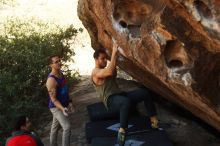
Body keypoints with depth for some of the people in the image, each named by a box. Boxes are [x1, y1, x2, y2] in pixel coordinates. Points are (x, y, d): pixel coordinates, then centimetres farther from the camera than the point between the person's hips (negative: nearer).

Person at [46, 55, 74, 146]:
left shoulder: (60, 73, 3)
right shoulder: (51, 80, -25)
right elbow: (53, 99, -24)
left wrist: (69, 103, 12)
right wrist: (62, 108, -36)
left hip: (63, 105, 8)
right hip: (56, 107, -8)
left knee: (55, 127, 19)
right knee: (67, 127, -16)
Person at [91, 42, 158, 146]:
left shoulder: (105, 69, 26)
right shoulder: (95, 72, -6)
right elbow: (110, 72, -25)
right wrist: (114, 53, -22)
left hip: (121, 95, 9)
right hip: (111, 100, -9)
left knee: (144, 92, -8)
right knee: (126, 101, -43)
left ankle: (154, 122, -4)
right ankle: (122, 131, -35)